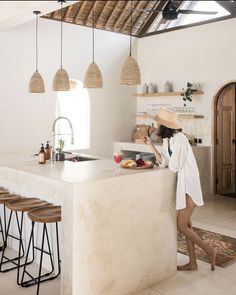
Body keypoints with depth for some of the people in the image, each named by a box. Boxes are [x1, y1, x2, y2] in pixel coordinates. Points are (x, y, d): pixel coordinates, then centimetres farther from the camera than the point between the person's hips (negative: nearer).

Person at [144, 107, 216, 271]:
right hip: (181, 184, 10)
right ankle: (193, 263, 24)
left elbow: (174, 166, -21)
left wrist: (170, 164, 0)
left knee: (182, 226, -3)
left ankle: (209, 251, 13)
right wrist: (151, 144, 5)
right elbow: (163, 162, 5)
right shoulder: (167, 140, 8)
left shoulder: (179, 138, -20)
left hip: (188, 185, -10)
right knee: (186, 224, 14)